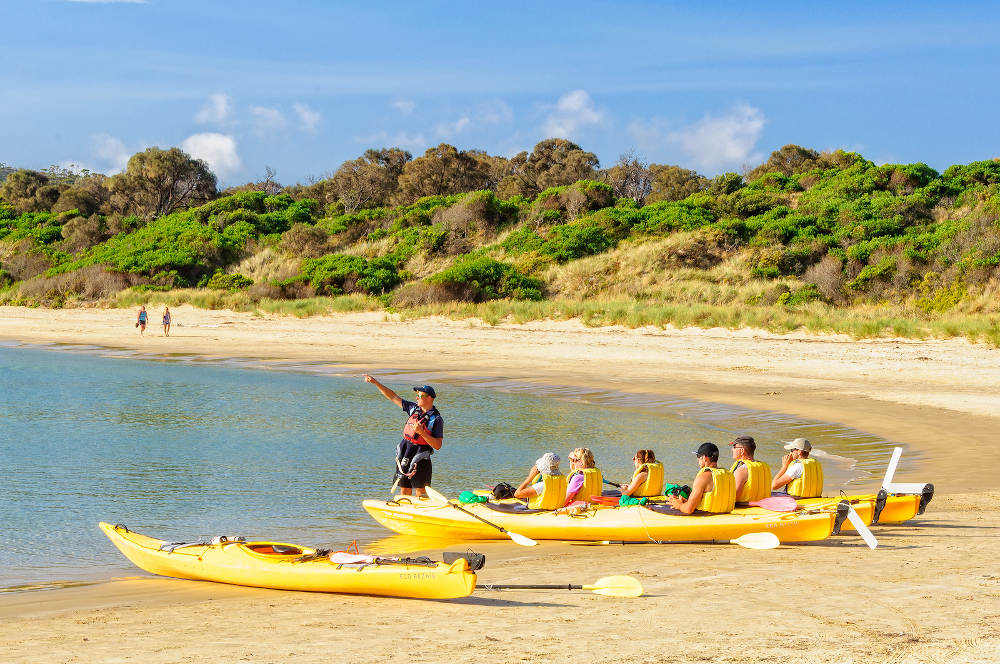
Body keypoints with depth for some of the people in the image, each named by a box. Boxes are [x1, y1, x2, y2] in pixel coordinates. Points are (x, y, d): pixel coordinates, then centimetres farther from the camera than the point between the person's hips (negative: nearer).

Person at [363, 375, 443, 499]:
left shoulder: (436, 419, -9)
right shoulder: (413, 409, 7)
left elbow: (438, 445, -13)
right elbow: (393, 397, 11)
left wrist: (421, 432, -22)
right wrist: (375, 383, 6)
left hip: (420, 459, -6)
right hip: (404, 455, 6)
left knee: (421, 494, -7)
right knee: (404, 492, 9)